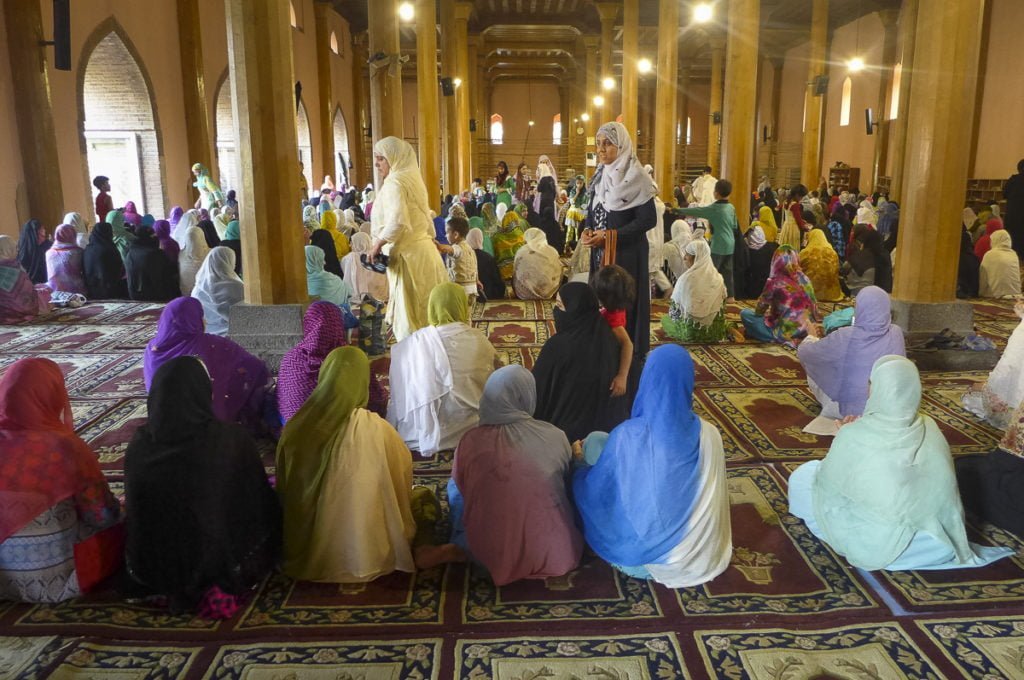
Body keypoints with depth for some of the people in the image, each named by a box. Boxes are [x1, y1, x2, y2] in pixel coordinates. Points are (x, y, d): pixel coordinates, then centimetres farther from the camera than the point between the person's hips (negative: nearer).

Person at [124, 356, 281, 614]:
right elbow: (262, 505, -10)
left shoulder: (139, 448, -15)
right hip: (228, 559, -2)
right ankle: (224, 585, 10)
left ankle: (193, 590, 14)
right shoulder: (234, 440, -22)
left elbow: (136, 513, 0)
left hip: (158, 570, 2)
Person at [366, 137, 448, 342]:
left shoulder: (395, 182, -12)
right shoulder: (412, 178, 15)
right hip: (424, 250, 9)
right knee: (426, 315, 13)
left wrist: (378, 243, -14)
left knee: (409, 317, -3)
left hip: (409, 255, -9)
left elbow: (397, 221, -26)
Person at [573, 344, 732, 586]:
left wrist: (580, 468, 17)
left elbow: (595, 491, -5)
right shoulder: (709, 435, -13)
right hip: (701, 556, 3)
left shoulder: (627, 436, -22)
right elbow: (714, 499, 5)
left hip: (646, 555, -3)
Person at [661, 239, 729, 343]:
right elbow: (722, 307, 4)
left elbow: (675, 307, -13)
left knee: (665, 319, 24)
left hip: (691, 330, -5)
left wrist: (672, 314, 9)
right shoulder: (718, 278, -4)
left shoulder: (686, 278, -20)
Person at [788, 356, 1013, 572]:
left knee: (803, 475, 10)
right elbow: (943, 487, 5)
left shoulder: (853, 435, -22)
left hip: (865, 544, -5)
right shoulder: (930, 429, -9)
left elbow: (828, 483, -5)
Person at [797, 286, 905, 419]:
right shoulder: (896, 333, -12)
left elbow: (803, 352, -9)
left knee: (813, 370, 16)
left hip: (852, 410, -4)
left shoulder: (845, 337, -24)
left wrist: (811, 336, 14)